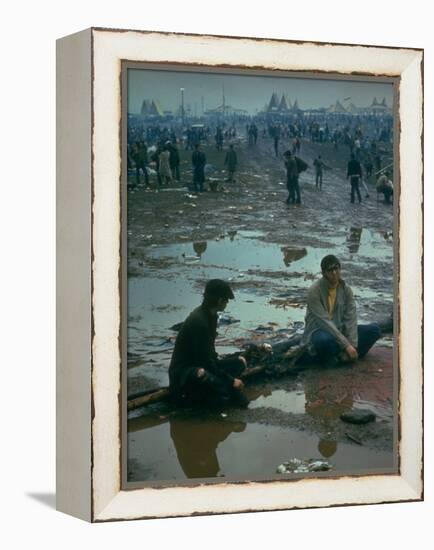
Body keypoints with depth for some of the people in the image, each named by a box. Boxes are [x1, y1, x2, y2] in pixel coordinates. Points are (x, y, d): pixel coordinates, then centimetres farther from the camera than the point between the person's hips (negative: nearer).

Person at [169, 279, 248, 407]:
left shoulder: (210, 315, 6)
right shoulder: (199, 321, -24)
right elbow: (205, 361, -24)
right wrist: (230, 380, -18)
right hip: (183, 373, -10)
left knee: (240, 362, 6)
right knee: (201, 374, -43)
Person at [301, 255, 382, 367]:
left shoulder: (346, 289, -1)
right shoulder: (314, 291, -18)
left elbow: (351, 318, -7)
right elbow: (325, 322, -23)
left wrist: (352, 345, -20)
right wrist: (346, 345, -26)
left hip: (339, 330, 6)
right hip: (319, 332, -6)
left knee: (374, 329, -12)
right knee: (325, 340, -42)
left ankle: (339, 355, -16)